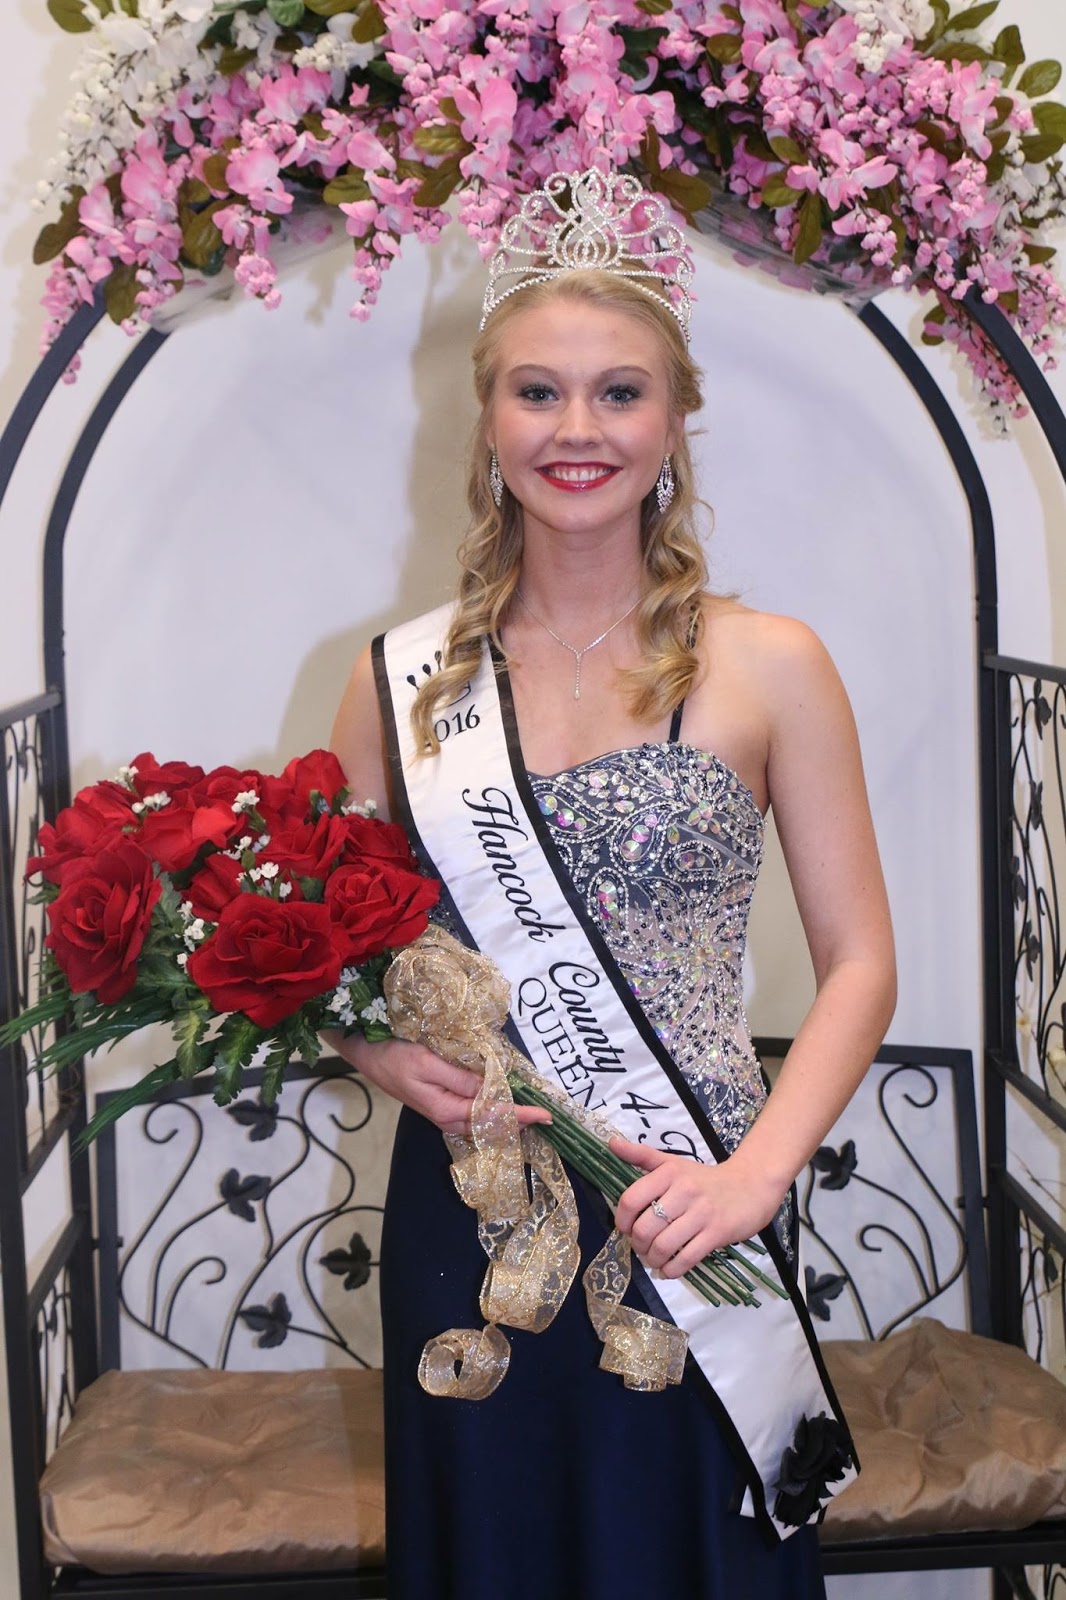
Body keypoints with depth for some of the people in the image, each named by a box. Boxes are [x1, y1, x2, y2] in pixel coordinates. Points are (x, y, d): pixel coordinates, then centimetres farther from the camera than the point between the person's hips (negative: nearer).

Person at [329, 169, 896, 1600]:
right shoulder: (404, 681, 3)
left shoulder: (768, 667, -3)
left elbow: (859, 966, -3)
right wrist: (386, 1050, -10)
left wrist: (752, 1175, -16)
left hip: (686, 1219, -1)